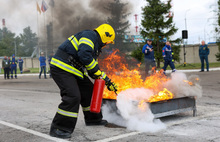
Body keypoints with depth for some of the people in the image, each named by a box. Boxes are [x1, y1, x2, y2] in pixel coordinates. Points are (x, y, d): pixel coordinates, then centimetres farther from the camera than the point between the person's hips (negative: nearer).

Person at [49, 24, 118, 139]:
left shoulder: (95, 46, 22)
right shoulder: (90, 36, -10)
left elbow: (94, 70, 27)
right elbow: (84, 55, -27)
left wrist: (107, 81, 25)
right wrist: (97, 70, -15)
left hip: (73, 70, 11)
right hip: (61, 68, -11)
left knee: (88, 91, 16)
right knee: (73, 96, -19)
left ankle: (92, 119, 32)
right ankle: (58, 128, -10)